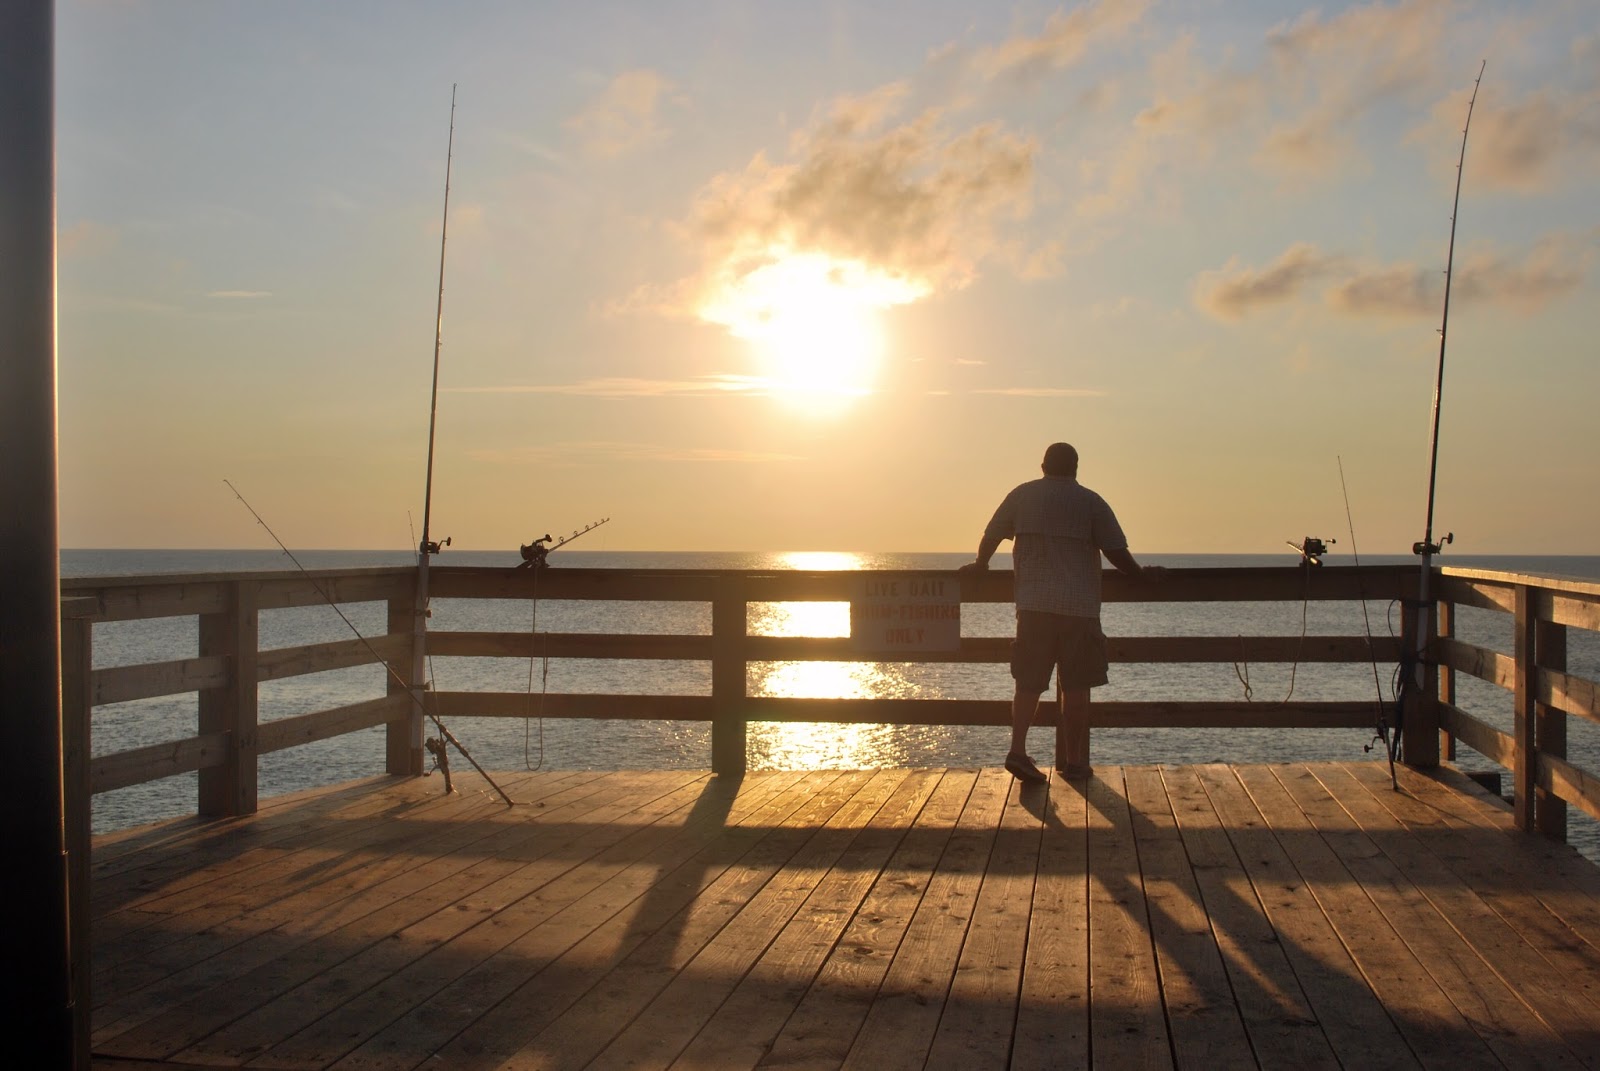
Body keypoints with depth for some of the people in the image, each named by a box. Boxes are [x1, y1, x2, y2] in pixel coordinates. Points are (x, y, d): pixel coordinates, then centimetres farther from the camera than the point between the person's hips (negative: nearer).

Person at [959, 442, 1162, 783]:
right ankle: (1073, 760, 11)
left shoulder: (1022, 495, 8)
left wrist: (980, 564, 30)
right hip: (1079, 606, -2)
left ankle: (1017, 749, -8)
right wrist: (1142, 573, 16)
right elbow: (1116, 551, -1)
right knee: (1075, 688, 6)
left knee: (1029, 683, 6)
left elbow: (991, 536, 11)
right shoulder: (1090, 501, 2)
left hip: (1033, 604, 2)